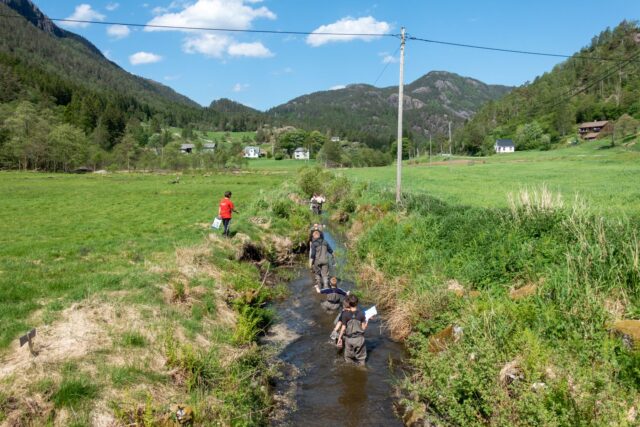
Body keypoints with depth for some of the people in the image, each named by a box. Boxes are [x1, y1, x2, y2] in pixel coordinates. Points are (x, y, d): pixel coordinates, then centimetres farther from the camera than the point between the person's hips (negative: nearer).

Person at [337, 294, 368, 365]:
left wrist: (339, 338, -1)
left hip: (349, 339, 0)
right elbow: (363, 328, -9)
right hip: (359, 338, 0)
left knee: (348, 358, 21)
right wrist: (366, 322, 9)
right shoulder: (361, 314, -12)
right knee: (361, 358, 19)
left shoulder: (345, 314, -15)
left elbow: (343, 328, -12)